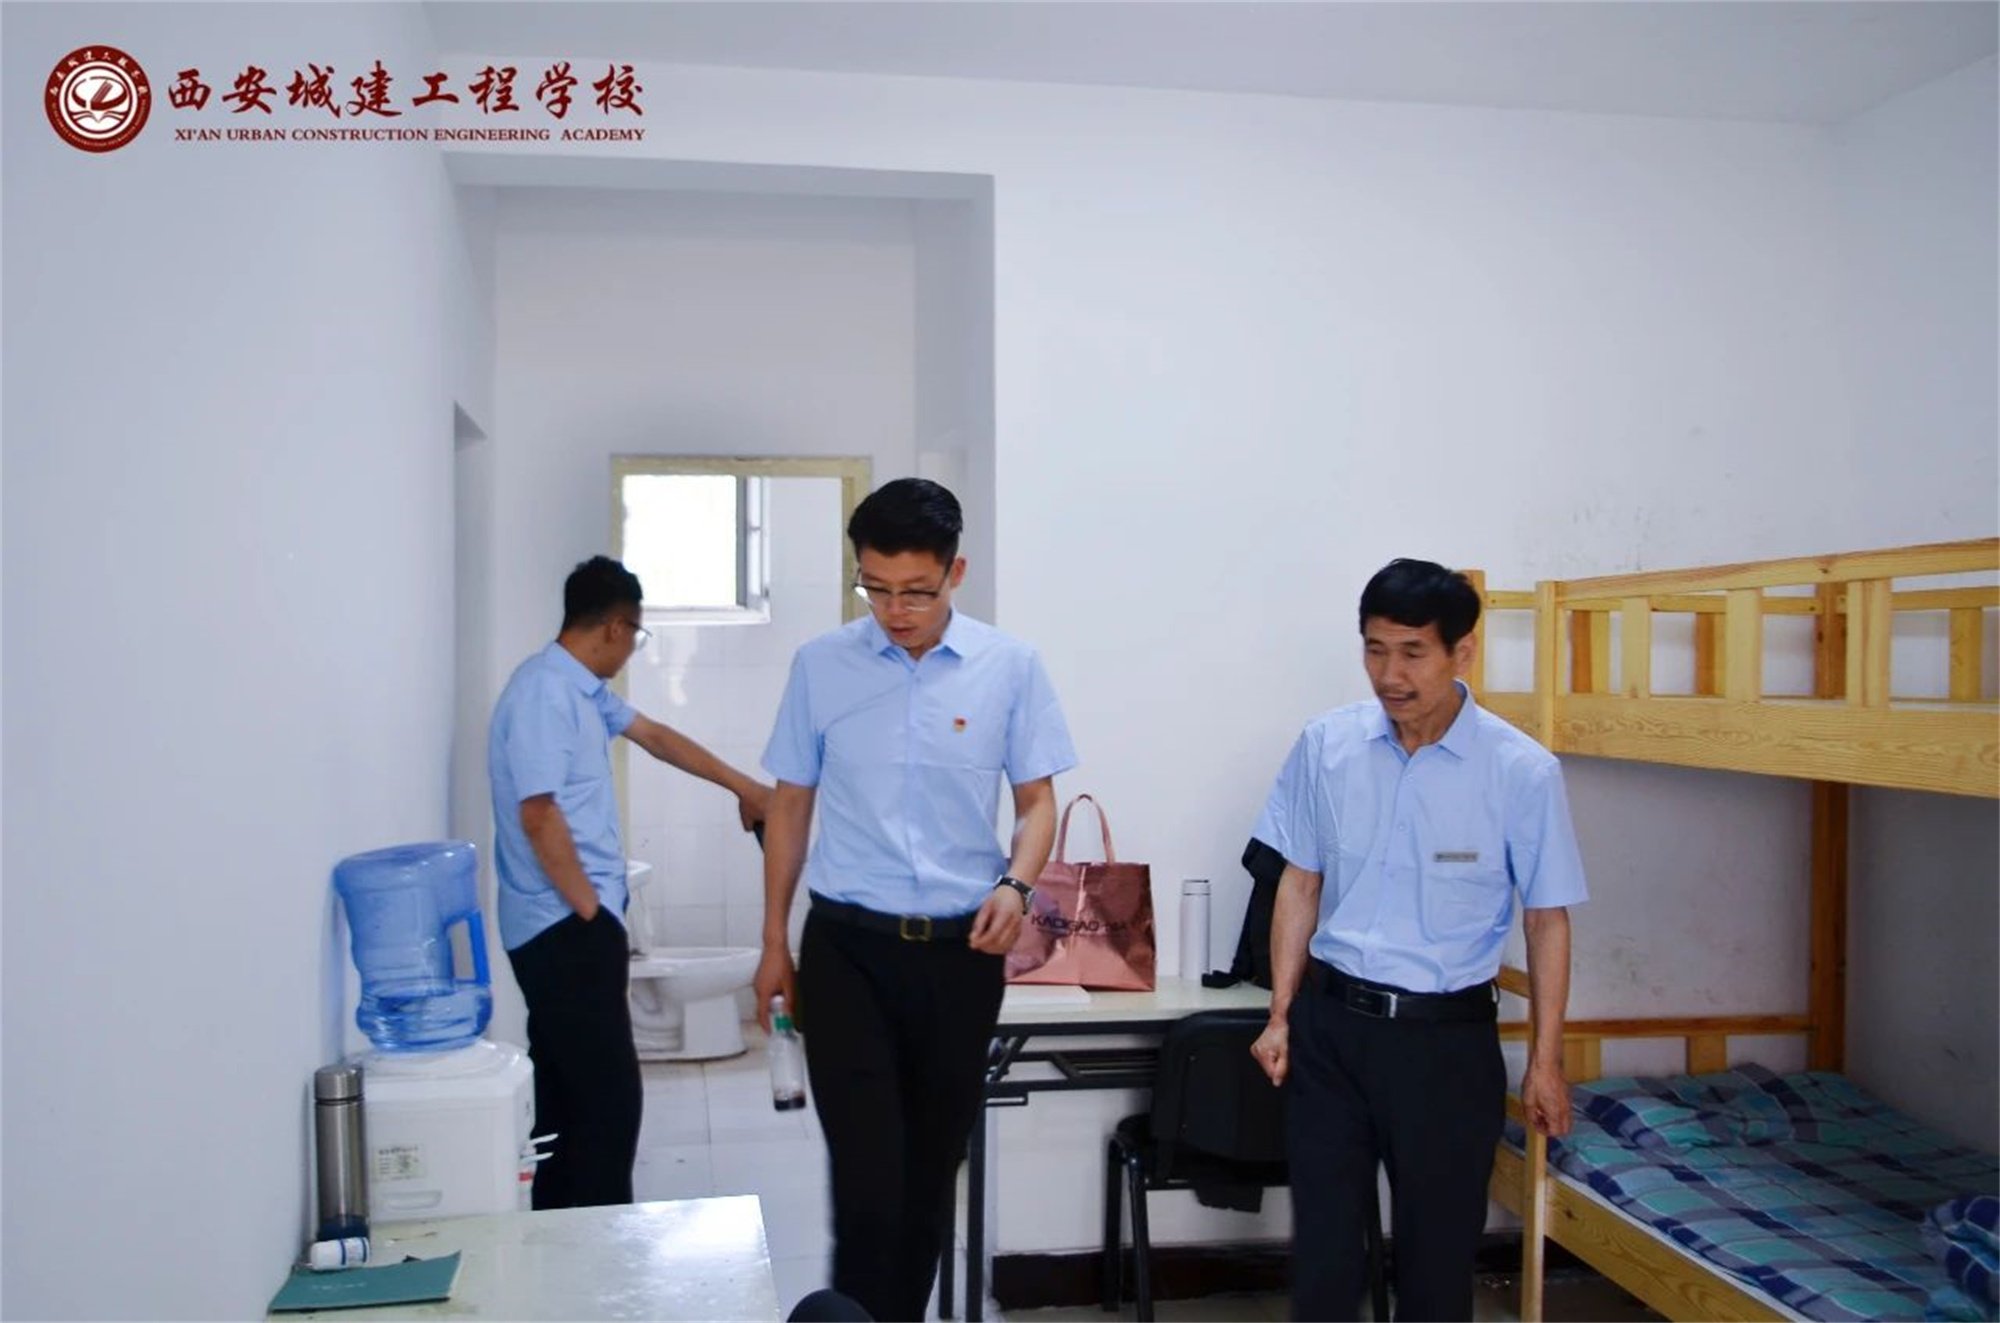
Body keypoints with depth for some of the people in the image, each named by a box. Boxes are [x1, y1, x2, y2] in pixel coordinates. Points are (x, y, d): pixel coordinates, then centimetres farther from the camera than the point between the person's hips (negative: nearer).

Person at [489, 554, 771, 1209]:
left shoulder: (581, 688, 14)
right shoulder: (544, 692, -17)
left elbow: (655, 736, 26)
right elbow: (539, 816, -23)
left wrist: (743, 786, 31)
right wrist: (592, 914, -15)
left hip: (566, 928, 10)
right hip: (565, 929, -10)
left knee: (569, 1099, 15)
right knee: (609, 1100, -7)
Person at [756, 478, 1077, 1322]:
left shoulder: (1010, 668, -4)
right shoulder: (820, 666, -2)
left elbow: (1037, 801, 3)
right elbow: (790, 806, 6)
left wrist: (1015, 884, -17)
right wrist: (775, 942, 8)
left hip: (961, 950, 1)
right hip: (847, 946, -1)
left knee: (930, 1173, 15)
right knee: (868, 1178, -6)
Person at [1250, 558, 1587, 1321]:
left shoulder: (1522, 771, -11)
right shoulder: (1327, 745, -4)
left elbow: (1547, 919, -2)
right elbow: (1301, 883, 5)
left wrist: (1545, 1062, -1)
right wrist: (1280, 1016, 4)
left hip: (1446, 1035, -2)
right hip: (1331, 1021, 2)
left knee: (1437, 1243, 13)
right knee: (1322, 1235, 11)